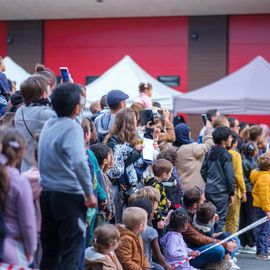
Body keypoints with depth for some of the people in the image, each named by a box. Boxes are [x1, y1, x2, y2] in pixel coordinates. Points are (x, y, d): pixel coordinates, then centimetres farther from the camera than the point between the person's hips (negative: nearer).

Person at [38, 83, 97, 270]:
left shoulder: (49, 125, 9)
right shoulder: (72, 128, -14)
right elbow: (79, 162, -28)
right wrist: (89, 193, -19)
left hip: (47, 193, 7)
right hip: (69, 196, -7)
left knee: (50, 249, 16)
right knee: (71, 253, -1)